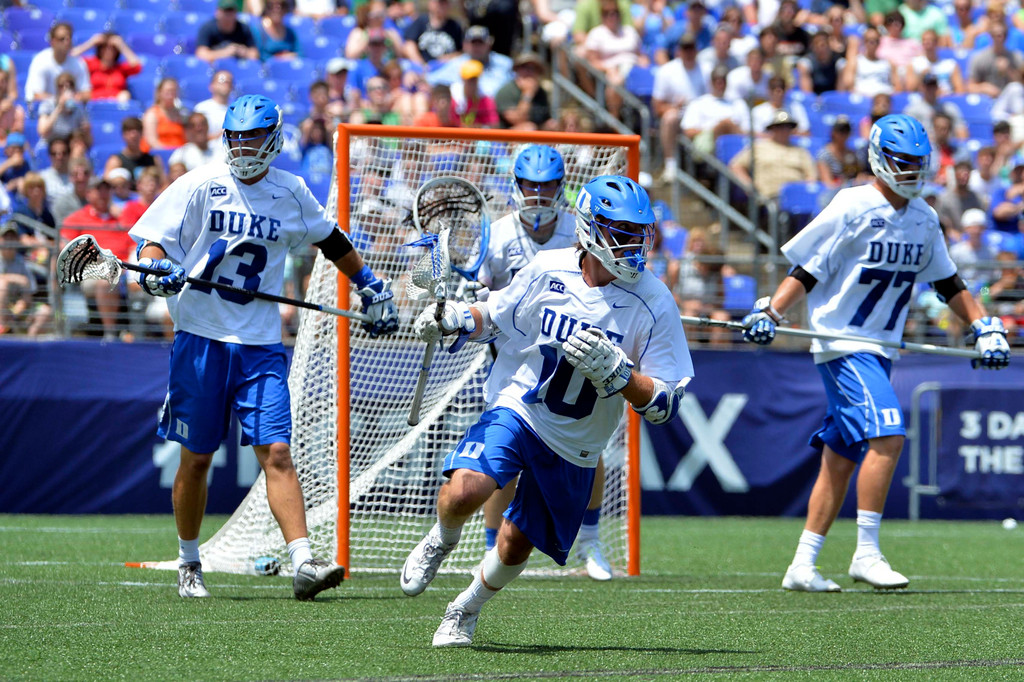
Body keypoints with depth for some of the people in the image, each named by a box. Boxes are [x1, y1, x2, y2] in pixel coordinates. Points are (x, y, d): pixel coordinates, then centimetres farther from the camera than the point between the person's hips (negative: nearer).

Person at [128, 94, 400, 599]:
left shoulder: (290, 193, 7)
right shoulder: (200, 185, -3)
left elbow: (331, 240, 25)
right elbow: (151, 243, -6)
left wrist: (370, 287, 30)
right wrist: (156, 271, -28)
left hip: (261, 346, 1)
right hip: (201, 339, -1)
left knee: (276, 452, -10)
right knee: (196, 458, 6)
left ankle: (303, 564, -18)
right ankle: (189, 564, 23)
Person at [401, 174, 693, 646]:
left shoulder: (654, 305, -16)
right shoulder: (548, 270, -10)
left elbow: (664, 406, -14)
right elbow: (493, 318, 9)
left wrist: (614, 372, -30)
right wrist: (453, 320, -12)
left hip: (576, 445, 0)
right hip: (517, 409, 0)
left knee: (515, 548, 10)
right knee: (465, 488, -28)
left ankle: (465, 611, 41)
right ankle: (441, 541, 9)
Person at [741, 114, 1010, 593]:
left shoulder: (924, 220, 10)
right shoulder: (851, 209, -11)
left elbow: (948, 282, 21)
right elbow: (806, 271, -8)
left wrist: (984, 327, 13)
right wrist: (770, 313, -19)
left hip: (881, 349, 7)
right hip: (842, 344, -7)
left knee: (841, 458, 8)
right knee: (887, 435, -22)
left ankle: (802, 566, 13)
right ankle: (866, 553, -17)